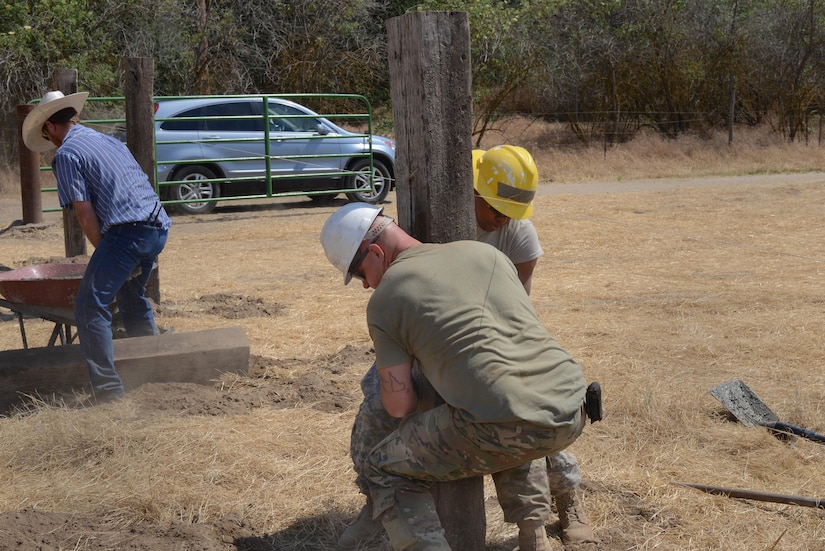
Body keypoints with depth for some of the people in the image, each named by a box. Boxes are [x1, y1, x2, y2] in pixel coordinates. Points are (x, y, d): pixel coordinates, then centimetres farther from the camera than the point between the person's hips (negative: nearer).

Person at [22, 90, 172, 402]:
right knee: (132, 298, 28)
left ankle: (108, 390, -13)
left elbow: (85, 213, -5)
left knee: (90, 308, -6)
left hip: (127, 231, -9)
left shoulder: (66, 154, 1)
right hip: (159, 227, 9)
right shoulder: (109, 140, 25)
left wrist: (104, 252, 6)